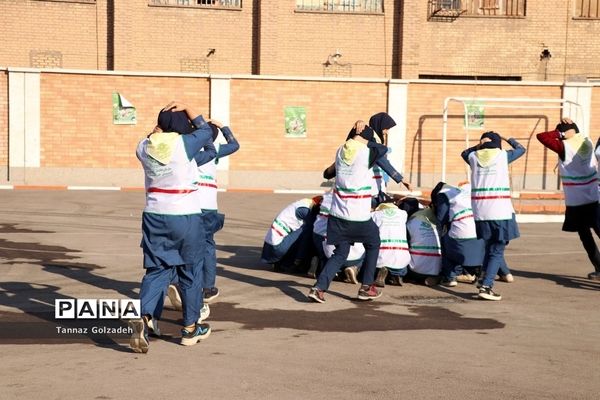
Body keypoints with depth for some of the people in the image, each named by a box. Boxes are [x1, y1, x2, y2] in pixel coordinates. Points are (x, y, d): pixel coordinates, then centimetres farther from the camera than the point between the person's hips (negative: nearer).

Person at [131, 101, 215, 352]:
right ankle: (190, 328, 21)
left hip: (154, 216, 4)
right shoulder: (184, 144, -12)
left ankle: (143, 318, -11)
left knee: (157, 270, 12)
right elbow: (205, 131, 6)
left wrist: (160, 123, 20)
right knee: (190, 272, 11)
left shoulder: (144, 147, 0)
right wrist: (186, 109, 9)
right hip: (185, 217, -4)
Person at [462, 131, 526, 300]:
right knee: (498, 251, 0)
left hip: (480, 211, 4)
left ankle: (485, 279, 19)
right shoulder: (503, 155, 4)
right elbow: (521, 149, 23)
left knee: (490, 246, 22)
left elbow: (464, 153, 34)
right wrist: (506, 138, 35)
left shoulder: (474, 157, 10)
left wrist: (478, 145, 21)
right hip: (500, 210, -4)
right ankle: (486, 286, -10)